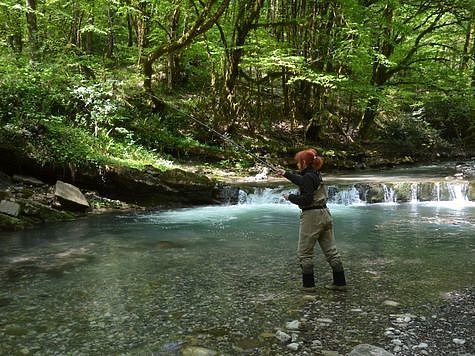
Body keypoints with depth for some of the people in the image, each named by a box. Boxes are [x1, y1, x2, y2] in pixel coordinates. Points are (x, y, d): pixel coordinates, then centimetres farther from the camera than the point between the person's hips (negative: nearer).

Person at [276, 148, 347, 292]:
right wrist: (286, 174, 39)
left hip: (311, 216, -9)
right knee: (331, 251, 11)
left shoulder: (308, 177, -14)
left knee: (304, 253, 4)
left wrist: (290, 197, -6)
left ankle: (308, 285, 8)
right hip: (325, 214, 9)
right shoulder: (316, 175, 13)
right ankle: (340, 282, 16)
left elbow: (306, 199, -21)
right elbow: (302, 181, 32)